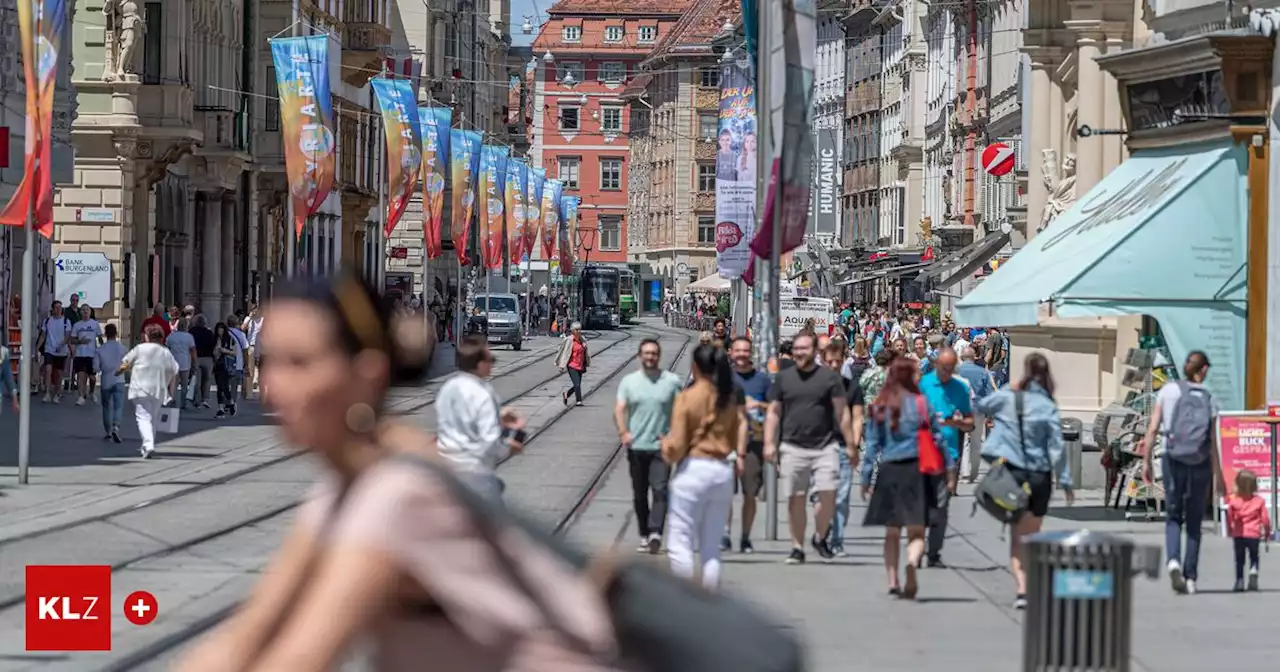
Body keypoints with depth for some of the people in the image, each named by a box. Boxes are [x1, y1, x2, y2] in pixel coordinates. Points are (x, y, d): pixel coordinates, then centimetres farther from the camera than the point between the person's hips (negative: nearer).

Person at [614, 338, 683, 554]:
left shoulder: (672, 381, 3)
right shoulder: (629, 381, 7)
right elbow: (619, 409, -1)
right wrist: (623, 432, -18)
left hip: (662, 446, -2)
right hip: (636, 446, 2)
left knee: (660, 490, -15)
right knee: (639, 494, 9)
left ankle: (655, 532, -25)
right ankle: (644, 535, 18)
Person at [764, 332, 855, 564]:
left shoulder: (829, 377, 3)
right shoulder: (784, 377, 10)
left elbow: (840, 413, 2)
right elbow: (773, 413, 11)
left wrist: (850, 442, -4)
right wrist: (769, 443, 2)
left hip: (825, 447, -2)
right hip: (793, 447, 2)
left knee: (828, 494, -11)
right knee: (795, 498, 2)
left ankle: (820, 538, 12)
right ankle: (797, 547, 11)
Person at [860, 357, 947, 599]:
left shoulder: (878, 407, 5)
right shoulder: (920, 403, -2)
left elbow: (872, 444, 6)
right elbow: (937, 437, -1)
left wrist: (867, 478, 9)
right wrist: (948, 468, 6)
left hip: (888, 471, 3)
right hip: (915, 469, -3)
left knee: (892, 532, 14)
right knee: (916, 531, -2)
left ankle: (893, 580, 7)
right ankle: (912, 563, -30)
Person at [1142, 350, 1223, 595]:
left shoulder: (1168, 391, 0)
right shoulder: (1209, 399, -1)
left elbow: (1153, 429, -3)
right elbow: (1213, 442, -3)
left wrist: (1146, 461, 4)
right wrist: (1218, 474, 3)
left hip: (1173, 460, 0)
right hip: (1200, 464, 0)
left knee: (1173, 517, 10)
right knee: (1194, 522, 11)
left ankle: (1173, 559, -17)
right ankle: (1190, 577, 10)